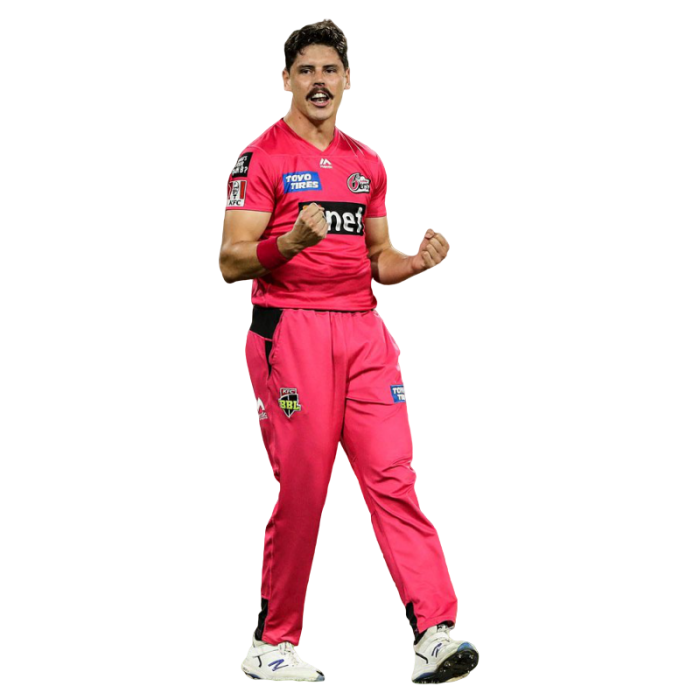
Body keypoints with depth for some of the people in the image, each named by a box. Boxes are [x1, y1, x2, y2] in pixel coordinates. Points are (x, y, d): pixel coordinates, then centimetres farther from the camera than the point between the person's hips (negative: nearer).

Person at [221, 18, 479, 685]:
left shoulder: (367, 162, 18)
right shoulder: (261, 157, -1)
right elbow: (230, 263, -6)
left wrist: (417, 261, 3)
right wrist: (292, 242, -24)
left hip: (363, 329, 5)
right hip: (290, 328, -5)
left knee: (394, 478, -5)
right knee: (301, 488, -5)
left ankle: (433, 635, -12)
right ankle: (271, 644, 8)